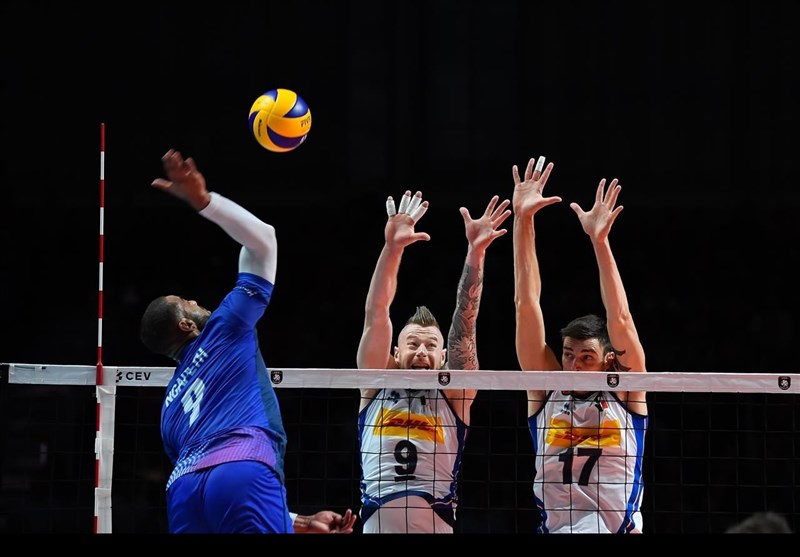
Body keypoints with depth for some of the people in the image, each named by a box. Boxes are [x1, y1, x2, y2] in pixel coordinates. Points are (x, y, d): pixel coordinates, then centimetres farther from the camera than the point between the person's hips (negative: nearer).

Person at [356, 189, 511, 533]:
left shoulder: (453, 394, 11)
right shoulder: (377, 385, 12)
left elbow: (464, 323, 2)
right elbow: (376, 314, 4)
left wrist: (475, 252, -6)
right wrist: (392, 248, -6)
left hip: (438, 522, 0)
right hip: (377, 521, 0)